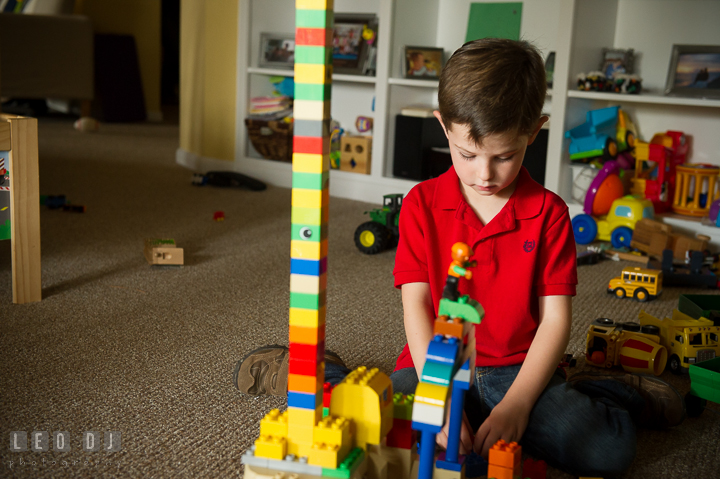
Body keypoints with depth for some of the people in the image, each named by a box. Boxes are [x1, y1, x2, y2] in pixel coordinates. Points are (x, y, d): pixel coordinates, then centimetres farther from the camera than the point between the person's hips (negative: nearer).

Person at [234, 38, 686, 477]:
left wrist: (516, 404, -16)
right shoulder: (422, 204, 0)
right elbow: (416, 304, -5)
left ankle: (617, 393, 9)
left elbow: (555, 317, -4)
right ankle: (324, 374, 4)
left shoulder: (548, 213, -2)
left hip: (519, 370, 0)